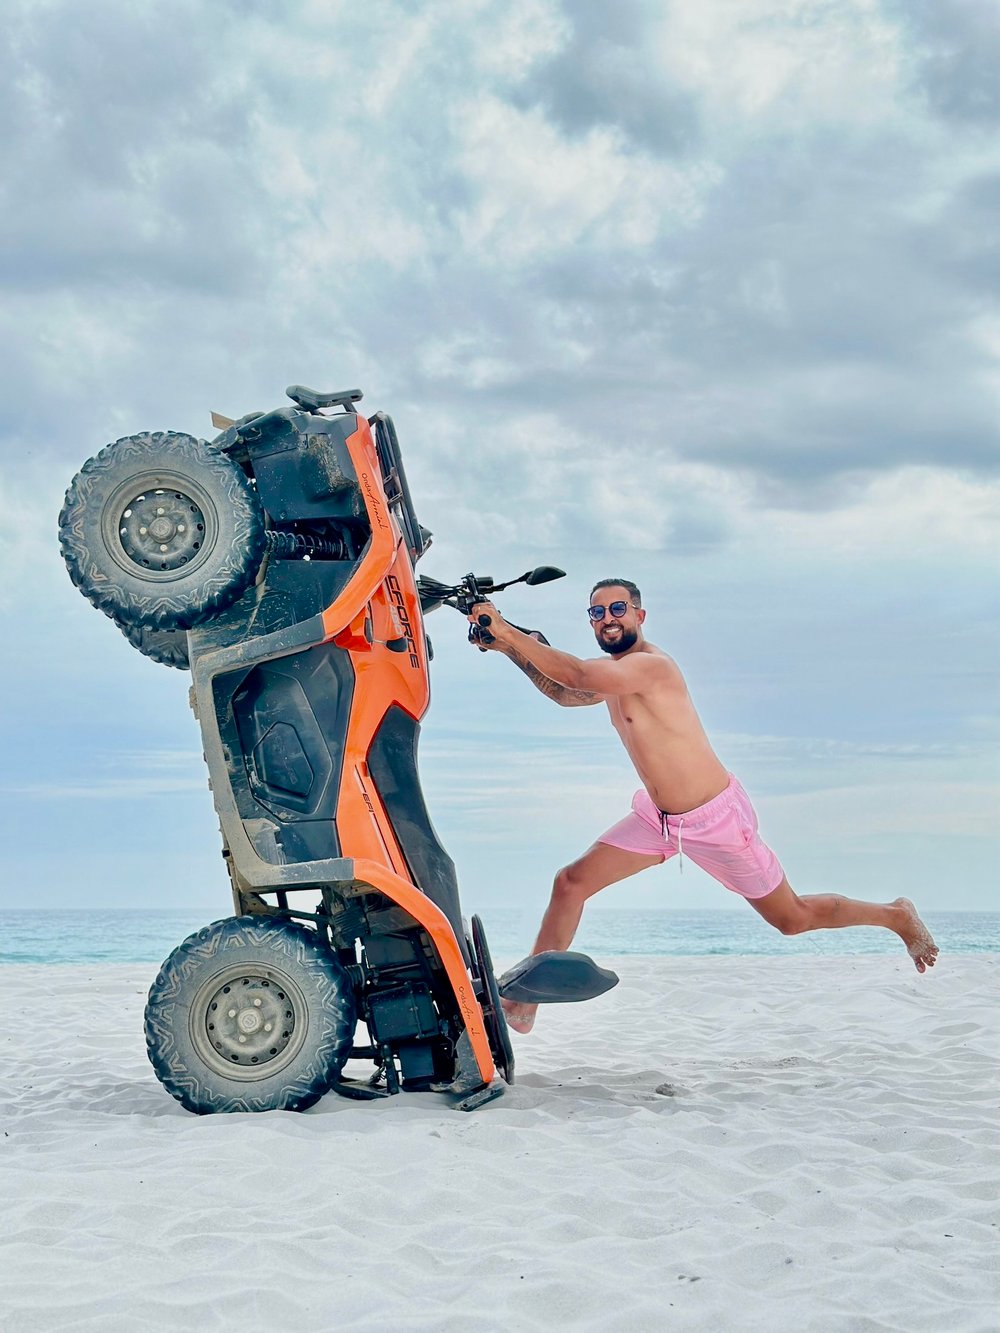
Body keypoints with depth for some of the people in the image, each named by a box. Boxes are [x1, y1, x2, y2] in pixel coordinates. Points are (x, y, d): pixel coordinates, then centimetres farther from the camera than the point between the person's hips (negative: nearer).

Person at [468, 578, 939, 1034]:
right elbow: (564, 693, 15)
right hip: (657, 817, 8)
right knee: (571, 883, -3)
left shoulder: (650, 665, -24)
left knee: (792, 919, 7)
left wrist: (507, 631, -32)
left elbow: (576, 674, -36)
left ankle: (896, 915, 32)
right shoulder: (613, 674, 5)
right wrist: (510, 649, 0)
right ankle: (525, 1001, 4)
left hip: (717, 818, -8)